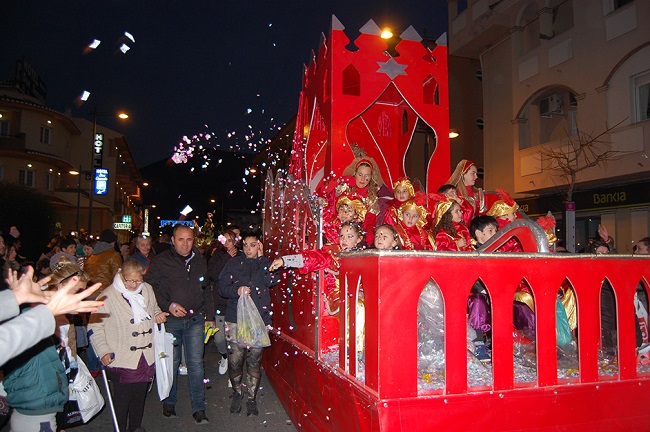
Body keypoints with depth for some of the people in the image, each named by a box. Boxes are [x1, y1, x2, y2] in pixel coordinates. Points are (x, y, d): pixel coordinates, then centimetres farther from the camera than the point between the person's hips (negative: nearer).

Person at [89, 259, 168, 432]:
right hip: (121, 358, -5)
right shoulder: (108, 296, -13)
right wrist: (103, 351, -14)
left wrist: (158, 314, -1)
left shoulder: (147, 290, 3)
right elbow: (95, 326, -8)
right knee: (122, 397, 8)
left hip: (146, 356, 5)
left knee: (140, 394, 18)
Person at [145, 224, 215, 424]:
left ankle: (198, 408, 11)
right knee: (171, 363, 9)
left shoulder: (200, 261, 9)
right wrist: (168, 305, -15)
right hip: (170, 320, -2)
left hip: (195, 320, 2)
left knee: (196, 363, 2)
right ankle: (169, 403, 29)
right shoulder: (160, 262, -3)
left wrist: (210, 316, 13)